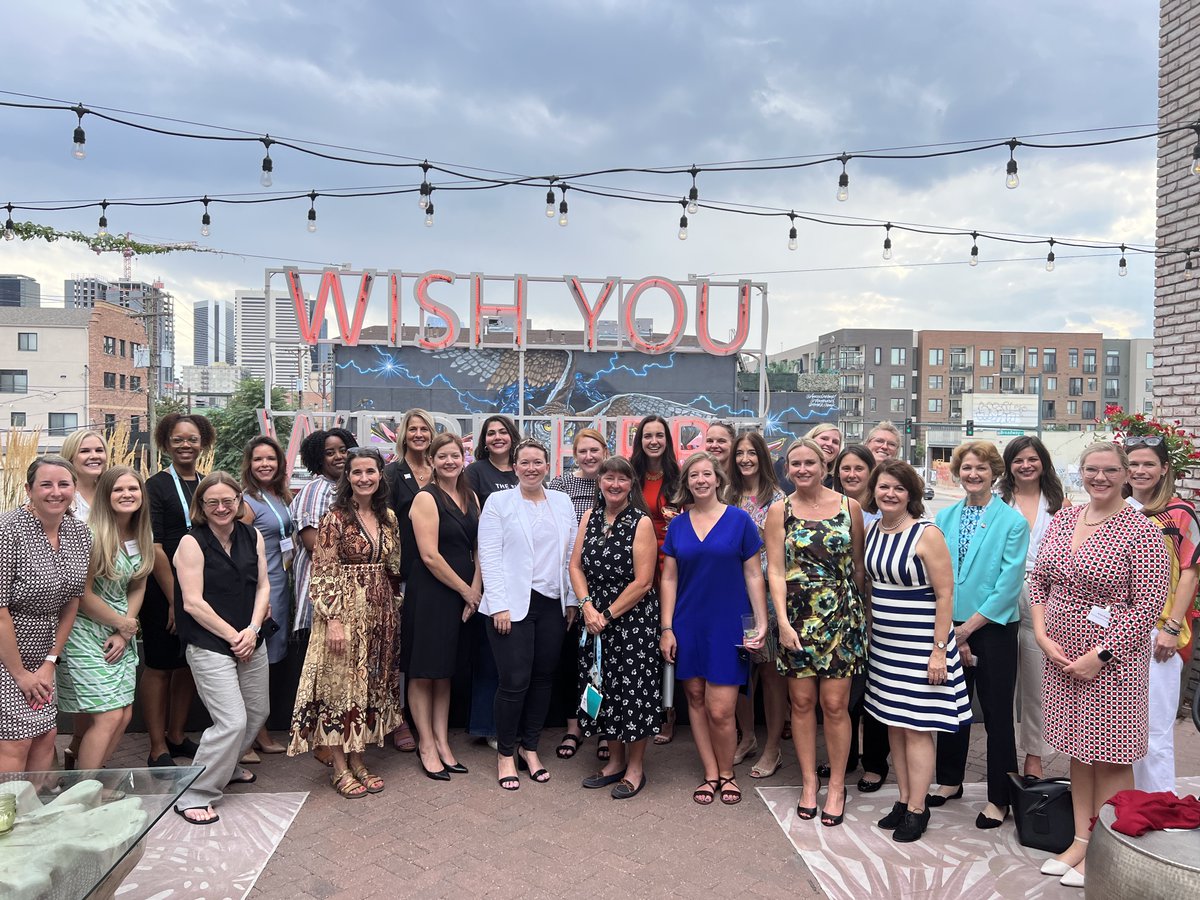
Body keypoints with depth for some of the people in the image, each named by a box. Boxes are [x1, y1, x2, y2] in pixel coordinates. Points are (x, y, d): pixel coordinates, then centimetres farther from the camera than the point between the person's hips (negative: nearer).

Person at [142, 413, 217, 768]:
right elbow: (154, 548, -12)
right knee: (159, 667, 3)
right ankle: (158, 749, 14)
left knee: (189, 665, 13)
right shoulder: (156, 486, -7)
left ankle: (177, 736, 28)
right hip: (164, 591, -5)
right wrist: (175, 599, -15)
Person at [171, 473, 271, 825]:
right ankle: (194, 796, 4)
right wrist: (232, 636, -13)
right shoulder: (192, 542, -10)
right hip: (210, 646, -6)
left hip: (251, 641, 6)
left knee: (257, 712, 16)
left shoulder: (252, 536, 5)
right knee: (233, 721, -12)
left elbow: (263, 585, 7)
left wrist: (252, 629, -7)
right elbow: (193, 602, -14)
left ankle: (227, 768, 41)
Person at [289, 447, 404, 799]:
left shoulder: (388, 517, 7)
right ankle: (340, 768, 14)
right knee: (339, 686, 2)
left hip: (379, 614, 6)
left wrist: (394, 611, 12)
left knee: (370, 686, 12)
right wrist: (334, 620, -19)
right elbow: (323, 574, -13)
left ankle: (358, 760, 25)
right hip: (345, 612, -6)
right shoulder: (335, 518, -10)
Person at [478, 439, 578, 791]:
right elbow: (489, 557, -6)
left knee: (543, 678, 9)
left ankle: (530, 748, 26)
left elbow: (572, 554, 11)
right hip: (513, 604, -4)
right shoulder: (498, 502, 0)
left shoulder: (562, 502, 11)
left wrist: (572, 600, 7)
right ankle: (505, 753, 15)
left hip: (553, 604, 4)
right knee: (515, 681, -4)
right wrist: (499, 605, -12)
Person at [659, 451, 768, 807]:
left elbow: (753, 575, 0)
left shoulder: (739, 520, -3)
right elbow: (669, 578, 6)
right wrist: (666, 628, 2)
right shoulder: (677, 525, 5)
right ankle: (711, 774, 26)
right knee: (696, 700, 10)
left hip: (727, 625, -3)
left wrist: (762, 623, -5)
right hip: (688, 626, 3)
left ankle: (727, 774, 21)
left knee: (720, 710, -4)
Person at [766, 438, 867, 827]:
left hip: (841, 616, 0)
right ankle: (809, 780, 24)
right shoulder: (779, 510, 1)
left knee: (835, 704, 1)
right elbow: (775, 570, -3)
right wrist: (783, 621, -12)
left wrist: (862, 609, 9)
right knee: (802, 701, 8)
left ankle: (837, 785, 18)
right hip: (796, 617, 1)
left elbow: (858, 564, 9)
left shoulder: (849, 506, 2)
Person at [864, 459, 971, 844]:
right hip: (884, 643, 7)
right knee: (893, 724, 13)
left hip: (919, 645, -7)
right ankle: (904, 799, 27)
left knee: (916, 727, 1)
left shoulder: (927, 534, -14)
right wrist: (868, 631, 13)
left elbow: (945, 594, -14)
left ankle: (917, 809, 14)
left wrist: (939, 649, -16)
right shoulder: (873, 531, 5)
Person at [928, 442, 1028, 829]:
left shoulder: (1012, 521, -8)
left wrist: (967, 627, -12)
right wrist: (948, 629, -6)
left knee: (997, 714, 5)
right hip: (950, 629, 4)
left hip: (992, 629, -4)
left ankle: (998, 798, 19)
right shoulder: (944, 518, 4)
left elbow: (1009, 584, -13)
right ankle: (950, 780, 32)